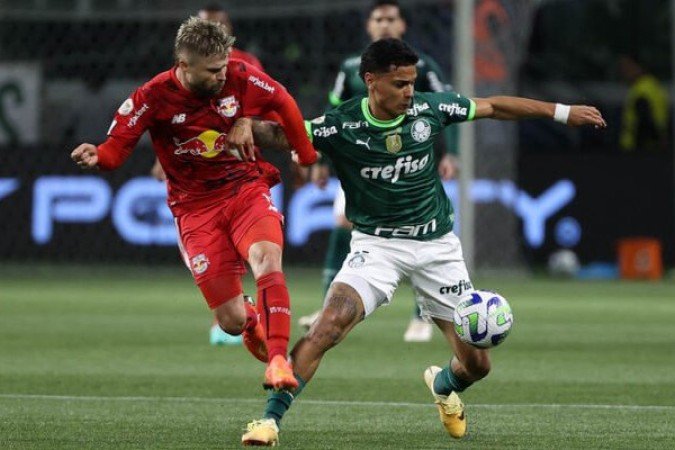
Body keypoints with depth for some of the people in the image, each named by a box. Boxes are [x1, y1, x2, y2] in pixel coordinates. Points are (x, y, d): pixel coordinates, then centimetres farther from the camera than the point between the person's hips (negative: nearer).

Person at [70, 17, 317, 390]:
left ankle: (277, 361, -31)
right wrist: (98, 157, -35)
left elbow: (282, 103, 9)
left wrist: (307, 156, 16)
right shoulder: (154, 97, -14)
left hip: (247, 188, 1)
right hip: (196, 207, -1)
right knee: (232, 322, -4)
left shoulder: (240, 78, -9)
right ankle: (252, 325, 35)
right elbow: (117, 146, -11)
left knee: (267, 260, -33)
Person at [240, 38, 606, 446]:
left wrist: (563, 112, 13)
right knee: (329, 326, -29)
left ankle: (443, 385, 41)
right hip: (377, 243, -3)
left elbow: (493, 107, 8)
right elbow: (279, 134, -20)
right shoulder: (341, 126, -14)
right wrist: (247, 127, -43)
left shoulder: (428, 109, -6)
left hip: (437, 244, 3)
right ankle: (270, 419, -20)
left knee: (477, 364, 3)